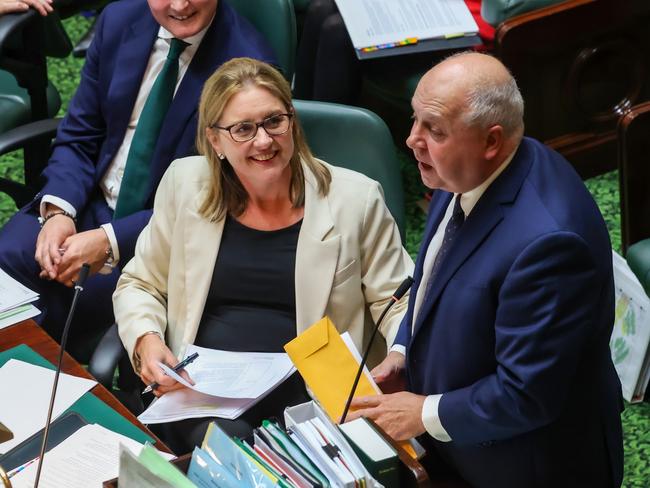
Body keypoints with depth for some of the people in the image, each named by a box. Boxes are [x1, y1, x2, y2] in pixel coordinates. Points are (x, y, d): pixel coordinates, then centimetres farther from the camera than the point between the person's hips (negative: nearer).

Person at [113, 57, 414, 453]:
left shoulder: (354, 198, 2)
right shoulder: (185, 184, 7)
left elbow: (398, 304, 5)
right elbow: (140, 286, 17)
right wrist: (146, 340, -4)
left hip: (307, 391, -1)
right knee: (226, 438, -32)